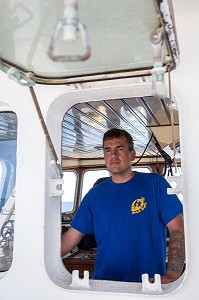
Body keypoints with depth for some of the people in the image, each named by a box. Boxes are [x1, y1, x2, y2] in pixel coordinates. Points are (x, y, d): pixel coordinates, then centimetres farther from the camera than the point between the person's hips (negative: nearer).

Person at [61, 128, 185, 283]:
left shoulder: (155, 183, 2)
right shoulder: (94, 194, 10)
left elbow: (177, 229, -3)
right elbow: (71, 237, 10)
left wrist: (171, 275, -15)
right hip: (102, 282, 2)